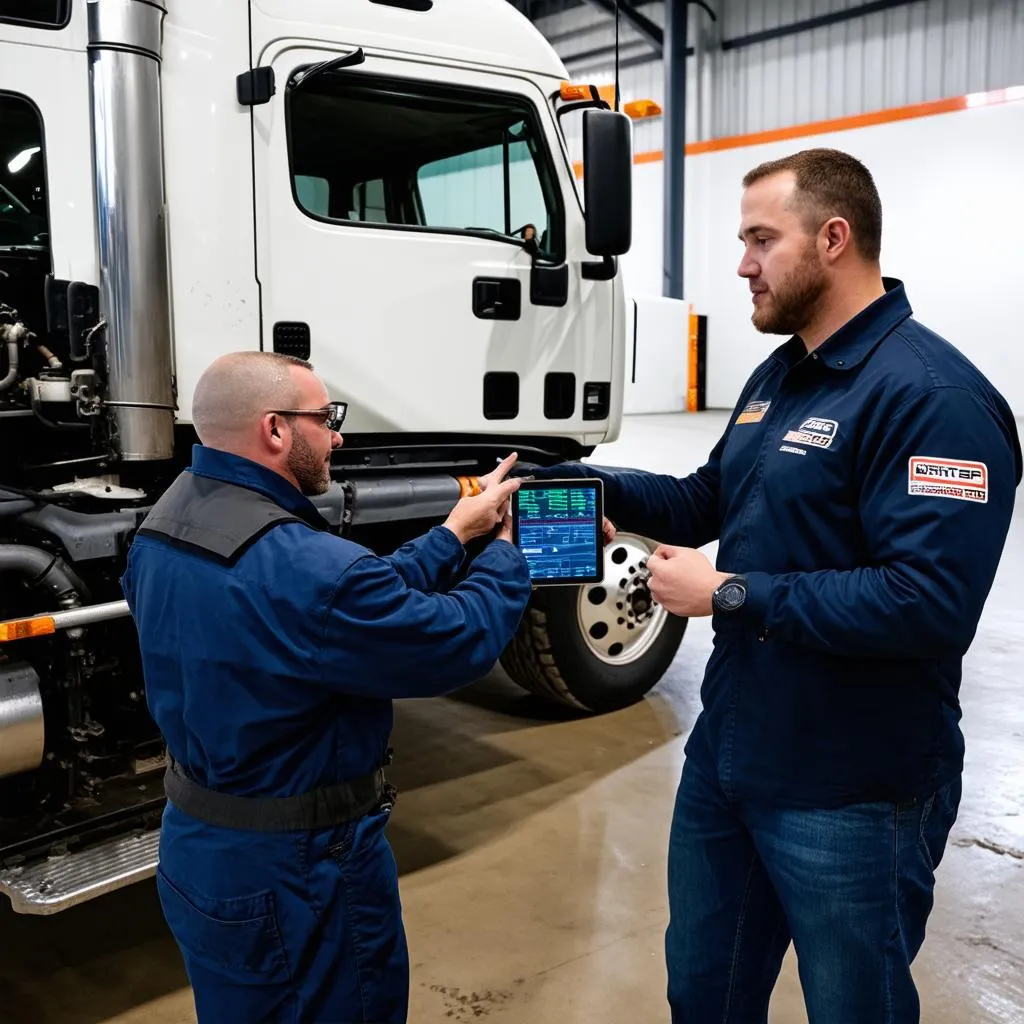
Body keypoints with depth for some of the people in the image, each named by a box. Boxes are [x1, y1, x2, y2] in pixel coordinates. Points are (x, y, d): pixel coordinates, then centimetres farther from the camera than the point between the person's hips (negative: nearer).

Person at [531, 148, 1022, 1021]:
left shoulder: (933, 396, -22)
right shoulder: (779, 375, 9)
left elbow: (932, 605, -30)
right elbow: (712, 501, 18)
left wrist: (733, 595, -25)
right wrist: (594, 486, 1)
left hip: (851, 794, -9)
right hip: (727, 752, 9)